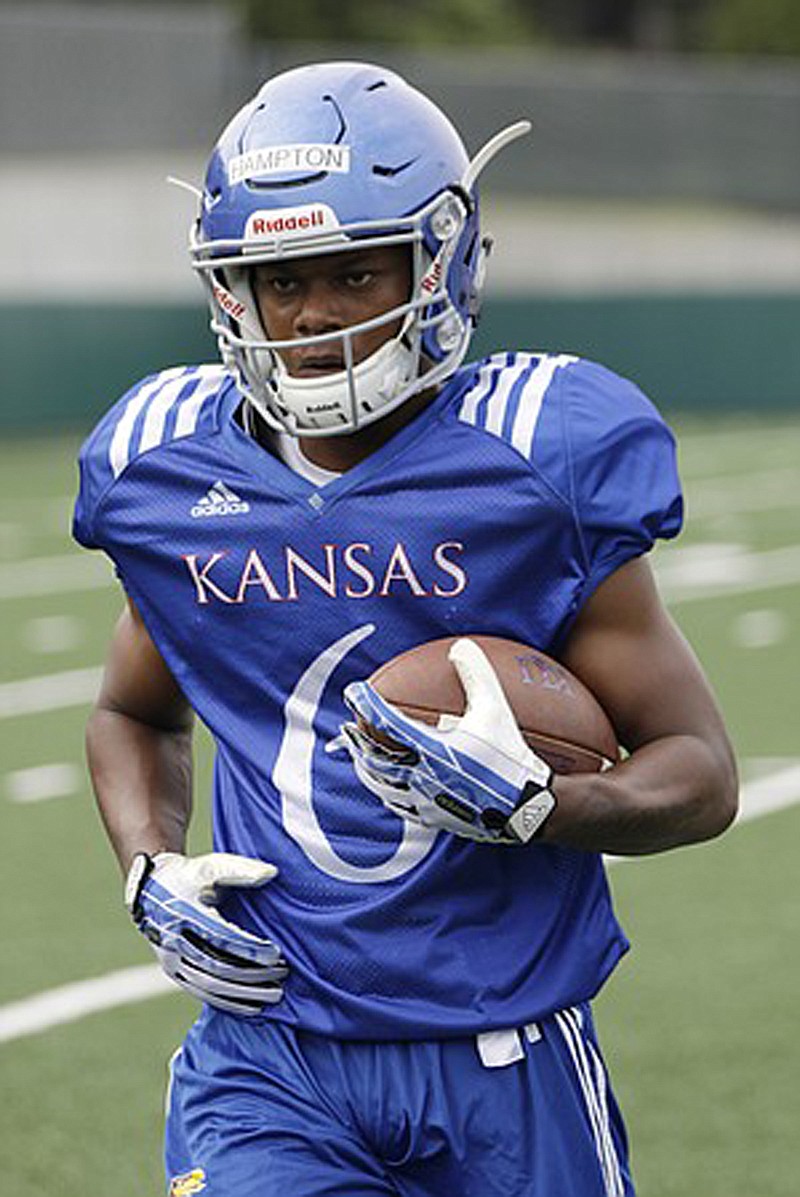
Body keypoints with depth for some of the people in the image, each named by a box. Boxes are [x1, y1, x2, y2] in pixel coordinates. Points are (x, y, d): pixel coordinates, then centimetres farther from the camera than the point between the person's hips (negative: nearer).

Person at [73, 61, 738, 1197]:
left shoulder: (543, 463, -8)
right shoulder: (171, 470, 3)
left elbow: (700, 772, -4)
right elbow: (136, 712, 22)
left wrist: (528, 804, -22)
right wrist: (152, 873, 2)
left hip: (506, 1063, -1)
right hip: (270, 1066, 1)